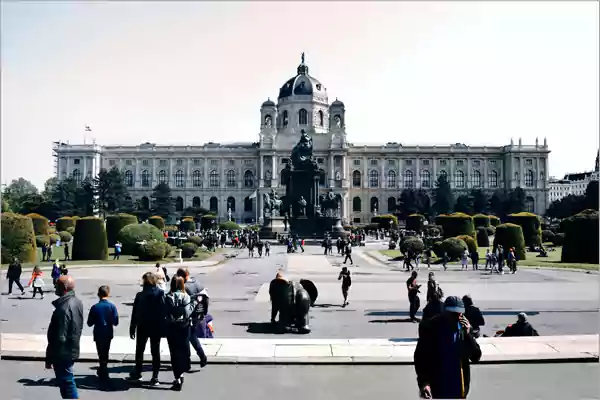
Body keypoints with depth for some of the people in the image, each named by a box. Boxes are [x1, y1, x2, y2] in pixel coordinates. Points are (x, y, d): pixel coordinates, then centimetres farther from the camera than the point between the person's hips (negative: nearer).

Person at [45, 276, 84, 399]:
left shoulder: (64, 308, -27)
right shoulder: (77, 302, 4)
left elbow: (59, 337, -25)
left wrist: (49, 358, -16)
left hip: (62, 353, -9)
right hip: (72, 348, 9)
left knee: (66, 383, 3)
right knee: (67, 381, 22)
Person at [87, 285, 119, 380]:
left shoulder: (95, 307, -14)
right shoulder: (112, 306, -11)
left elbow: (89, 323, -9)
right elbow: (116, 322, -8)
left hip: (98, 334, -2)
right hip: (108, 334, 2)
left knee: (101, 354, 9)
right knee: (105, 353, 20)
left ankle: (104, 375, 9)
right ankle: (102, 371, 35)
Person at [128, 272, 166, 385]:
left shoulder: (140, 295, -11)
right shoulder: (160, 294, -11)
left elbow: (134, 314, -6)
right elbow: (164, 312, -11)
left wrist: (132, 328, 2)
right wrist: (163, 327, -5)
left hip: (142, 327, 0)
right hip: (157, 328, 0)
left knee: (139, 350, 19)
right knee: (155, 352, 8)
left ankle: (137, 373, 31)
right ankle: (155, 377, 8)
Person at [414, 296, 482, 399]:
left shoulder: (464, 328, 0)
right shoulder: (430, 327, -10)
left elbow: (476, 357, 0)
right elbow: (420, 357, -9)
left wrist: (467, 334, -15)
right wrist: (424, 382, -21)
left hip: (459, 390, 3)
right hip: (437, 389, -3)